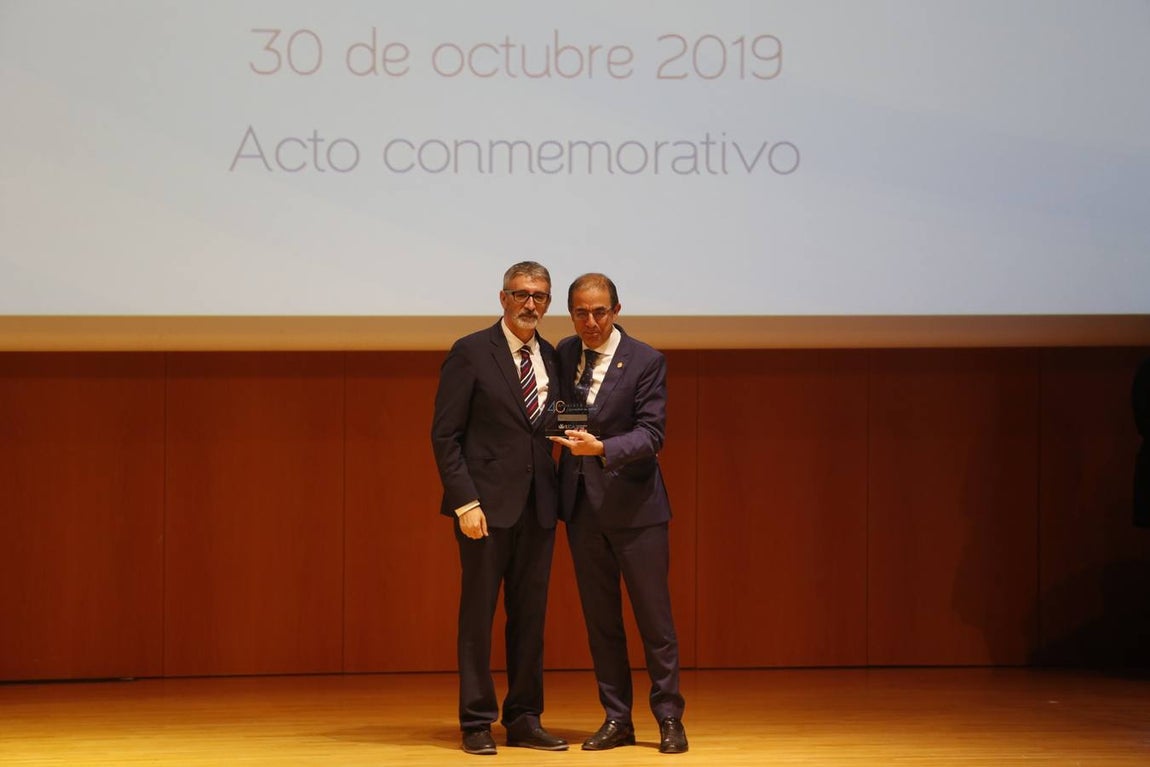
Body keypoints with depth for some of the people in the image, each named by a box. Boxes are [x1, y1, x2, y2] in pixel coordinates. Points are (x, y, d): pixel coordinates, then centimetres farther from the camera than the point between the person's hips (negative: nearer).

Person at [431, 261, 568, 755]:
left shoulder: (551, 359, 11)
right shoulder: (470, 353, -4)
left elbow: (551, 430, 15)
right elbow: (445, 435, -7)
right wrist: (465, 502, -14)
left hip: (538, 505, 5)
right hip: (488, 503, -5)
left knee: (530, 615, 8)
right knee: (478, 613, 1)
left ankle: (524, 719, 15)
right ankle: (476, 723, 7)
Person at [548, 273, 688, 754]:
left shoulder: (646, 362, -8)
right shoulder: (564, 354, 6)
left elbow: (651, 434, -15)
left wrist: (601, 448, -29)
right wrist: (568, 436, -2)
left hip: (633, 503, -4)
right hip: (582, 505, 4)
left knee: (654, 617, 0)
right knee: (600, 619, 9)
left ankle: (669, 719, 8)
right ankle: (617, 720, 16)